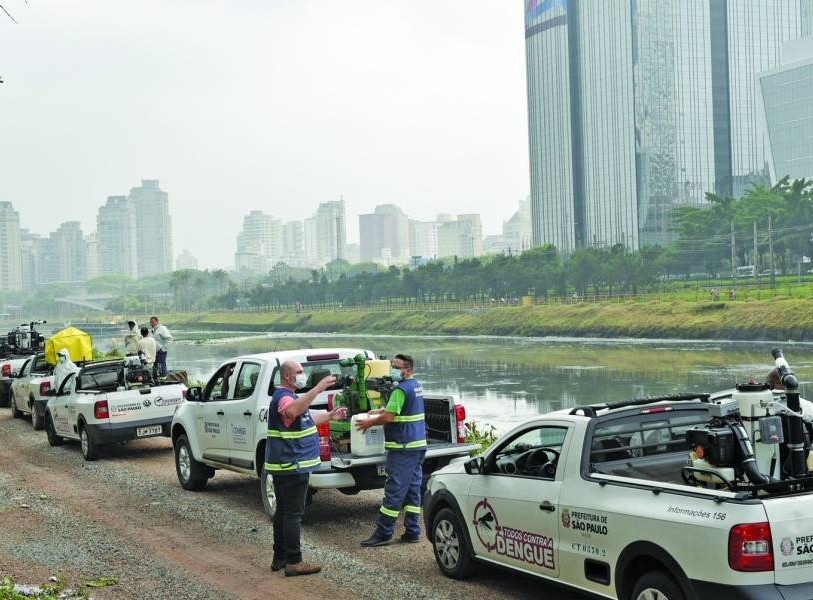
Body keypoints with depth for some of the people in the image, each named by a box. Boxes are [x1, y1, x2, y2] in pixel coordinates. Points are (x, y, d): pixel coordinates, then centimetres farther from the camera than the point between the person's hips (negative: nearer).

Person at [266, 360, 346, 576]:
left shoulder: (287, 396, 19)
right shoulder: (283, 397, -16)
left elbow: (306, 419, 33)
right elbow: (291, 410, -41)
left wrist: (329, 416, 26)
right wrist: (318, 389, -45)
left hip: (285, 465, 11)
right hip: (292, 465, -11)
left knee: (283, 511, 15)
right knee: (293, 513, -8)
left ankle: (280, 557, 22)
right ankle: (293, 562, -6)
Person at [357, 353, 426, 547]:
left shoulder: (401, 389, -16)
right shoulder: (416, 386, 14)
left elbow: (389, 417, -19)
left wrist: (370, 423, -4)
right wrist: (380, 411, 22)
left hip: (403, 447, -10)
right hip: (418, 445, 10)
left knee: (394, 490, -6)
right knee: (413, 488, 10)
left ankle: (383, 533, -2)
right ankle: (412, 531, 13)